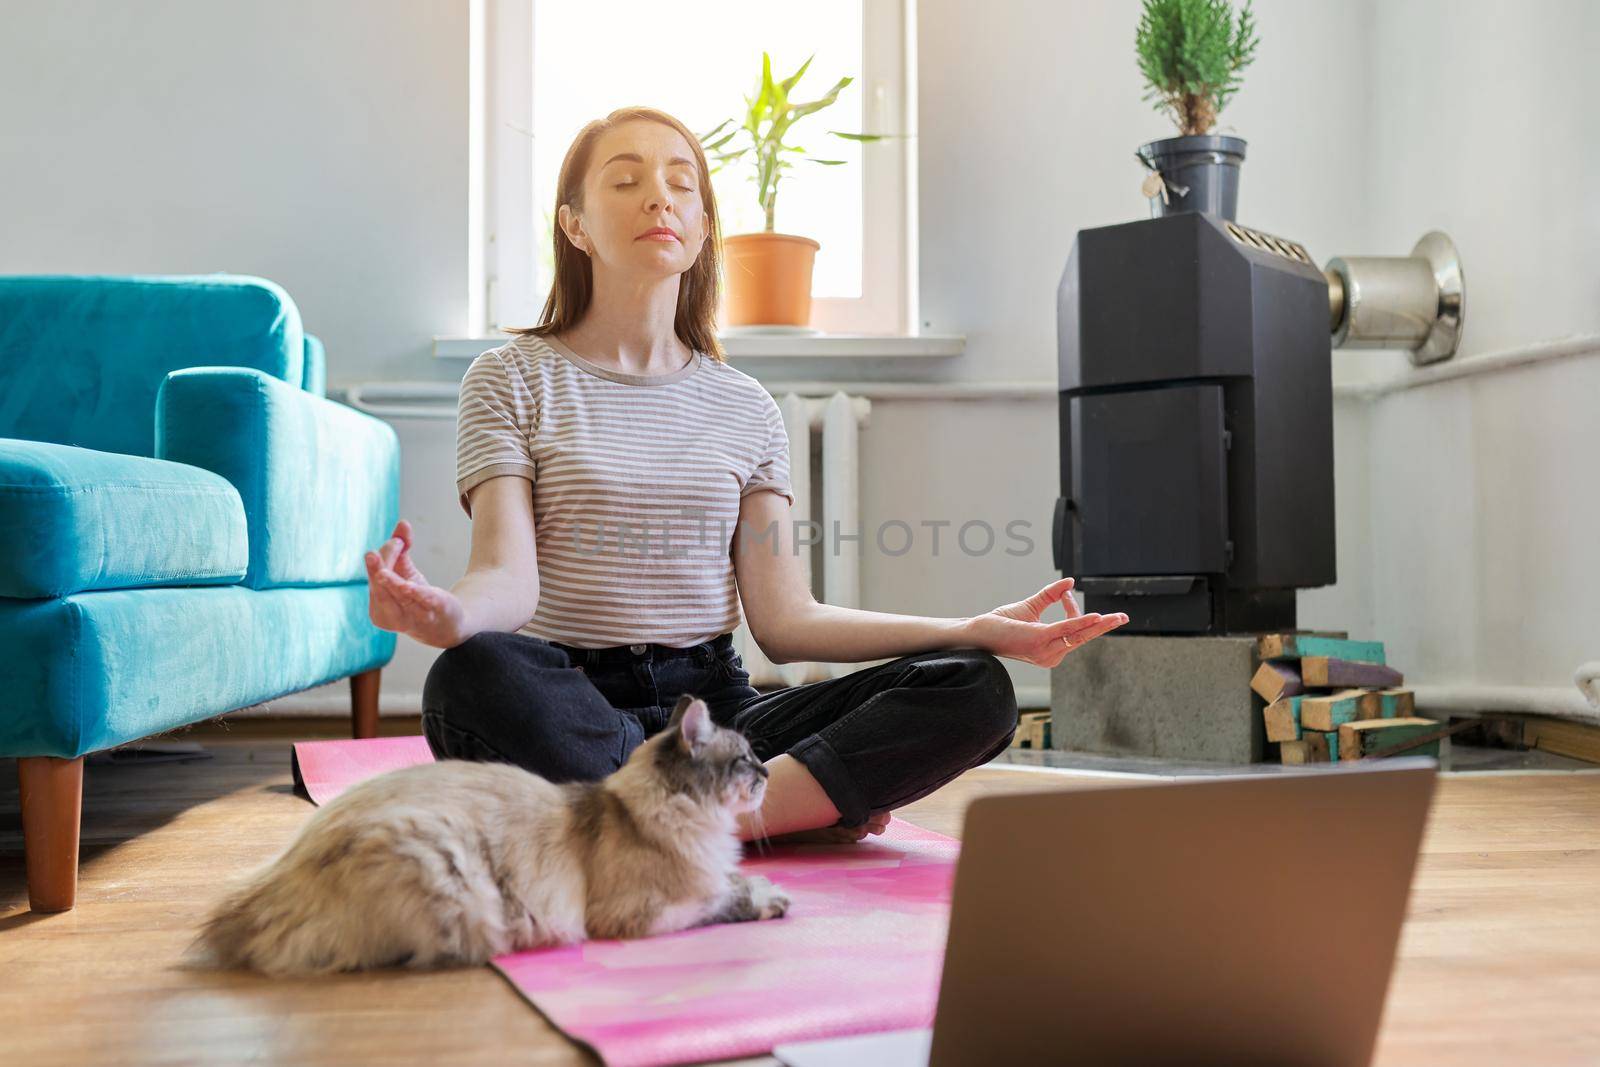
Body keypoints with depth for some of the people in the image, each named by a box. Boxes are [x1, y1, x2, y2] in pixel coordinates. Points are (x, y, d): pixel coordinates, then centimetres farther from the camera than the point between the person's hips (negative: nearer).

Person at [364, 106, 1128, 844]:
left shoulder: (744, 408, 13)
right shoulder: (513, 379, 5)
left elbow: (785, 621, 5)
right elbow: (509, 575, -10)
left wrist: (977, 630, -5)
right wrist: (449, 612, -35)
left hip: (713, 703, 3)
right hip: (574, 704, -2)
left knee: (975, 691, -17)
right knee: (471, 677, -38)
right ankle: (806, 805, -25)